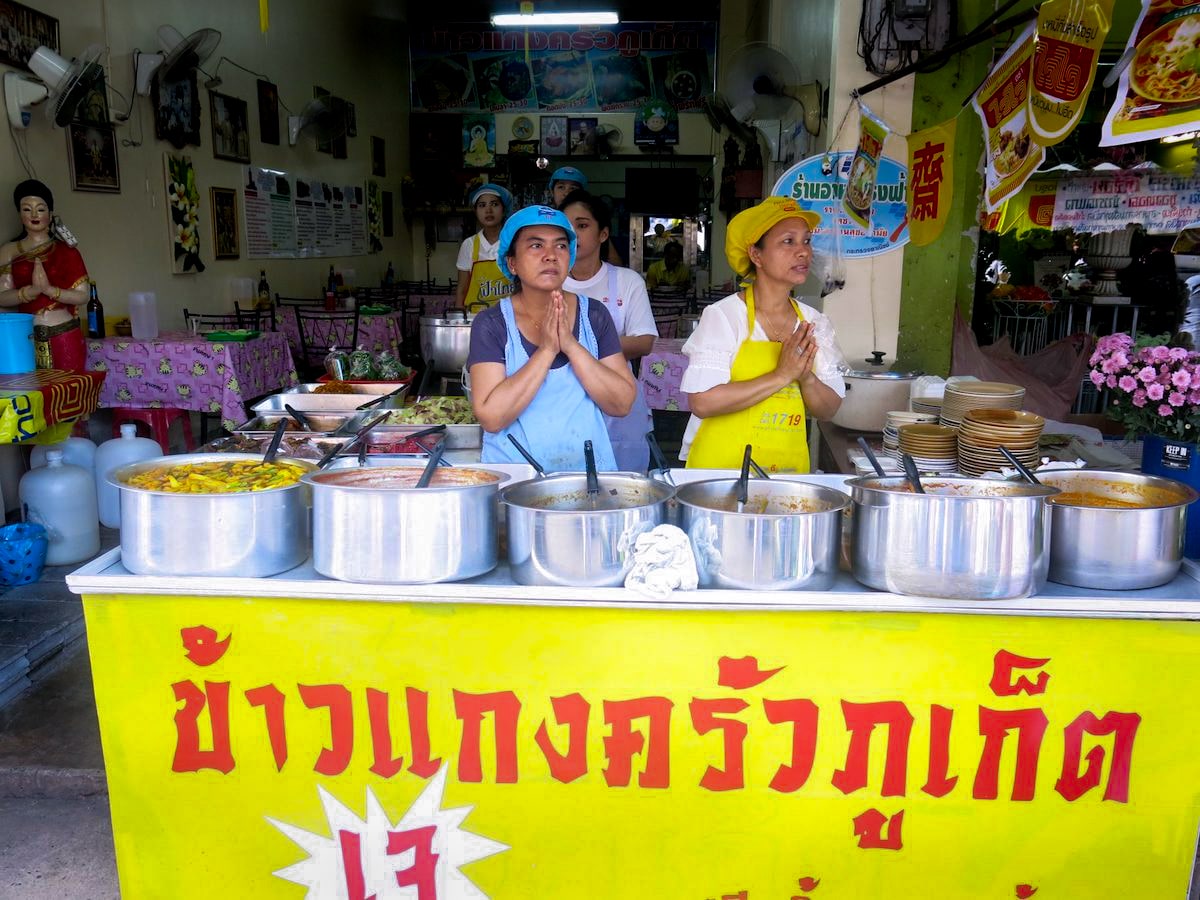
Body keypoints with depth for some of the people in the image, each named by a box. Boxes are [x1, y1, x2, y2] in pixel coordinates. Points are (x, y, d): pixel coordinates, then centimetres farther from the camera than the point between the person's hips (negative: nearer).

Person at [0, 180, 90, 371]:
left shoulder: (66, 251, 7)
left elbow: (82, 296, 0)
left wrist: (49, 289, -15)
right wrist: (31, 290, -16)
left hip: (64, 336, -1)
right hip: (26, 336, 1)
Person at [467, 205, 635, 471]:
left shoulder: (594, 315, 3)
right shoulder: (491, 323, -4)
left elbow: (622, 405, -3)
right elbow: (491, 418, -13)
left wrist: (571, 346, -14)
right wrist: (546, 350, -18)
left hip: (588, 468, 0)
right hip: (513, 475, 1)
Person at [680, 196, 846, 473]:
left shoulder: (815, 323, 4)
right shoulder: (722, 315, -9)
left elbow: (828, 409, 7)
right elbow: (702, 402, -18)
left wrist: (806, 378, -12)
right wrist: (781, 376, -18)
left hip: (790, 467, 4)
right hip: (721, 466, -4)